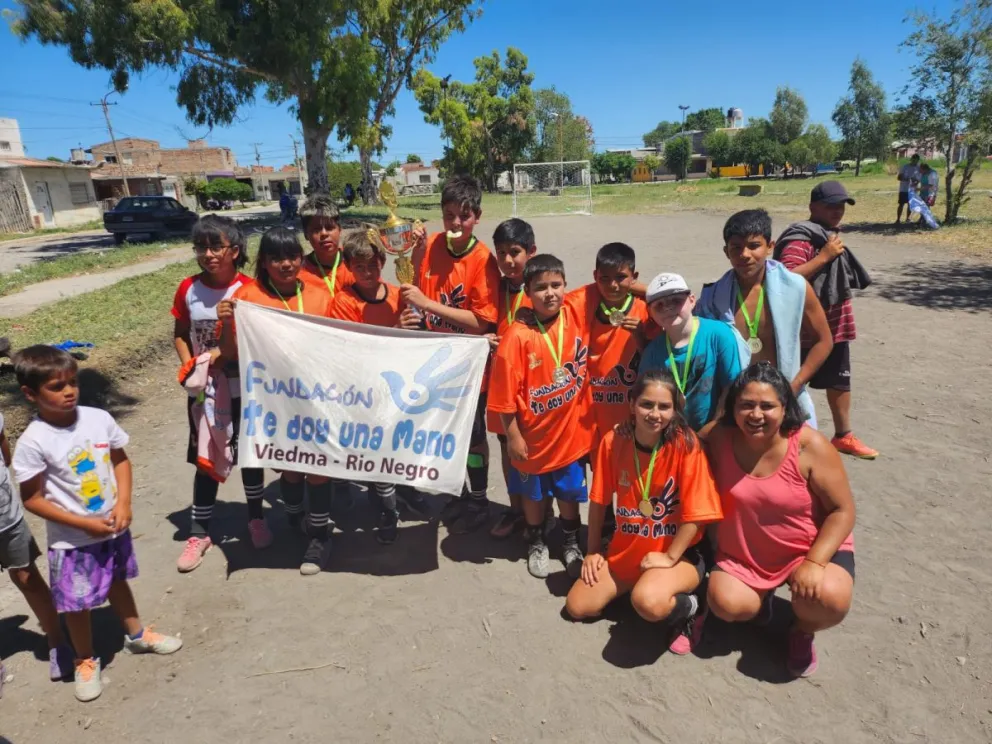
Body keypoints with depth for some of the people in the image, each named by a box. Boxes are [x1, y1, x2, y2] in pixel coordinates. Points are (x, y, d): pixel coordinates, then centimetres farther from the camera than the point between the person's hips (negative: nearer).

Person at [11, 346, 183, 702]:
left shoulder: (99, 418, -11)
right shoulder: (33, 443, -21)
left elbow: (121, 461, 1)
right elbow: (32, 500, -16)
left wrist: (123, 504, -12)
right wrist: (85, 523, -19)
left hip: (114, 527, 4)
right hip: (73, 540, -4)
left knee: (117, 581, 25)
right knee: (77, 604, 12)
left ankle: (136, 634, 48)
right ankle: (86, 661, 37)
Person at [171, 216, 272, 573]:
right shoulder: (188, 289, -4)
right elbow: (180, 334, 7)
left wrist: (226, 352, -20)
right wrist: (188, 364, -10)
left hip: (246, 389, -1)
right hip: (204, 391, 2)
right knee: (205, 461, 11)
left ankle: (256, 518, 35)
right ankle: (199, 532, 25)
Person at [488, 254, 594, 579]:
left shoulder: (576, 314, -12)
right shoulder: (518, 335, -23)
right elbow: (505, 394, -17)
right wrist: (513, 436, -12)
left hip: (571, 429, 3)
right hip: (533, 434, -2)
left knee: (570, 491, 21)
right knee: (534, 493, 21)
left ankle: (571, 543, 47)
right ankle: (537, 543, 47)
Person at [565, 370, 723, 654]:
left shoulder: (685, 444, -20)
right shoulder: (613, 441, -8)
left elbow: (695, 513, -17)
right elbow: (599, 501, 3)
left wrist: (669, 558, -15)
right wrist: (592, 552, 5)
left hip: (677, 555, -5)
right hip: (624, 551, 5)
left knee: (648, 602, -34)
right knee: (577, 607, -1)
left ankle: (689, 608, 0)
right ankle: (630, 584, 23)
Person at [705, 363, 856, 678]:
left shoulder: (810, 446, -20)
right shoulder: (720, 439, -12)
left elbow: (842, 510, -16)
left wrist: (814, 562, -26)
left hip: (811, 548, -2)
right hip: (743, 554, 3)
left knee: (830, 599, -30)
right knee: (726, 605, -20)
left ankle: (803, 631, 8)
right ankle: (763, 595, 18)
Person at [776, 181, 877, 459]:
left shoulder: (830, 237, 12)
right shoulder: (800, 239, -19)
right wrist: (824, 257, -30)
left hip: (835, 326, 10)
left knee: (840, 381, 18)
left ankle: (843, 436, 34)